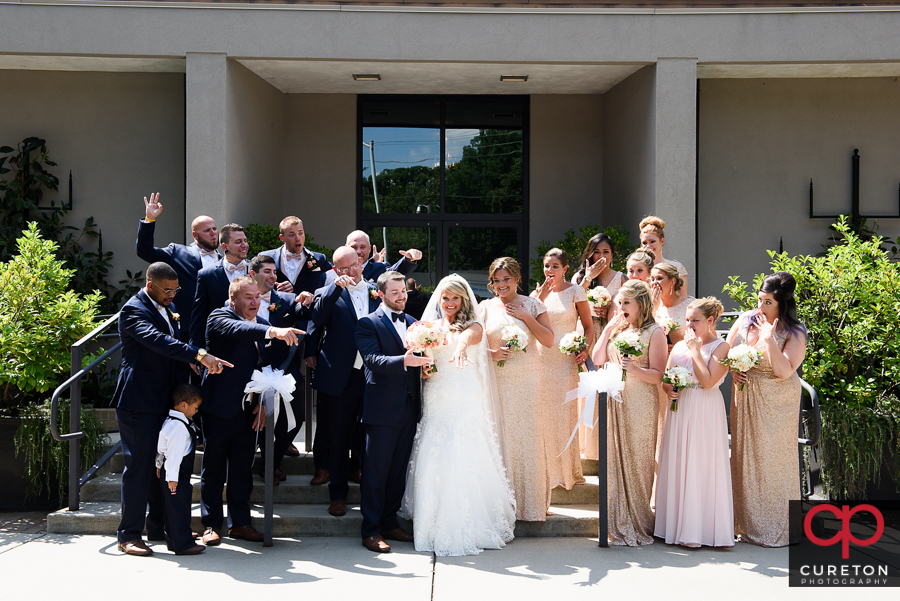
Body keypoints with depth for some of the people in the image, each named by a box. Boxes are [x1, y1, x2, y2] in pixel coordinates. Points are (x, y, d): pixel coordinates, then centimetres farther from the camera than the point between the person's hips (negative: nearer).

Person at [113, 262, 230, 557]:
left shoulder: (168, 308, 14)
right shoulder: (133, 310, -15)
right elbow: (157, 340, -33)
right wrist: (198, 354, -42)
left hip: (165, 400, 9)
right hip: (139, 402, -9)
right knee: (139, 466, -5)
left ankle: (160, 527, 24)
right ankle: (128, 535, 4)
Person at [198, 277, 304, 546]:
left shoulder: (262, 325, 12)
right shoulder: (220, 318, -7)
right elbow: (238, 329, -31)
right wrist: (273, 331, -47)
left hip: (248, 411, 6)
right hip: (220, 408, -5)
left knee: (242, 469, 12)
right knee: (213, 469, 4)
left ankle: (239, 523, 22)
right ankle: (212, 524, 16)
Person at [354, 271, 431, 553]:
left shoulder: (414, 323, 16)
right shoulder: (368, 323, -4)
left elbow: (419, 359, 17)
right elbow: (372, 359, -18)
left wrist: (425, 366, -7)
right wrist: (403, 361, -32)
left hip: (409, 406, 6)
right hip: (383, 408, -6)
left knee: (399, 469, 13)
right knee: (376, 471, -1)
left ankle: (389, 523, 23)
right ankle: (371, 530, 6)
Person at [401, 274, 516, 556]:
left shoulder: (473, 326, 1)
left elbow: (469, 335, -26)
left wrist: (461, 347, -50)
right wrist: (424, 371, -7)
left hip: (467, 403, -4)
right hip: (437, 403, 4)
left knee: (465, 463, -8)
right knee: (434, 463, 0)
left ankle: (468, 528, 2)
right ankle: (438, 529, 12)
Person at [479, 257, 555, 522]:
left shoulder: (532, 305, 6)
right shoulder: (486, 307, 7)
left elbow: (549, 340, 0)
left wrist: (526, 317, -7)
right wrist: (492, 353, -13)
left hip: (528, 380, 0)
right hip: (498, 380, 0)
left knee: (529, 437, 0)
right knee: (501, 437, -1)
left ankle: (531, 502, 14)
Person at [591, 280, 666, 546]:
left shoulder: (654, 332, -3)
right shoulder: (617, 329, 16)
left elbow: (657, 376, -8)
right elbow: (598, 360, 10)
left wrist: (634, 368, -25)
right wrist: (608, 330, 4)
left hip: (640, 405, -5)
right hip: (614, 402, 6)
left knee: (637, 462, -2)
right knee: (614, 460, 4)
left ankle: (639, 526, 9)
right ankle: (619, 524, 12)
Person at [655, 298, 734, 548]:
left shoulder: (720, 347, -5)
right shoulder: (679, 346, 11)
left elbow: (708, 382, -16)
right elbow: (665, 378, 16)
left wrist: (695, 350, -12)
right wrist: (669, 390, -6)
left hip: (706, 414, -5)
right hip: (680, 410, 5)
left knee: (703, 466, -4)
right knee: (677, 466, 6)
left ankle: (705, 528, 5)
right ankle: (681, 528, 14)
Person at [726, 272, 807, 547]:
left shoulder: (795, 334, -13)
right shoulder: (745, 320, 0)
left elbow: (784, 371, -24)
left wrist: (769, 338, -25)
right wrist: (732, 370, -5)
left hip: (776, 403, -5)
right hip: (745, 398, 5)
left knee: (773, 458, 0)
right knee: (744, 456, 11)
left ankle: (775, 526, 13)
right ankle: (747, 521, 25)